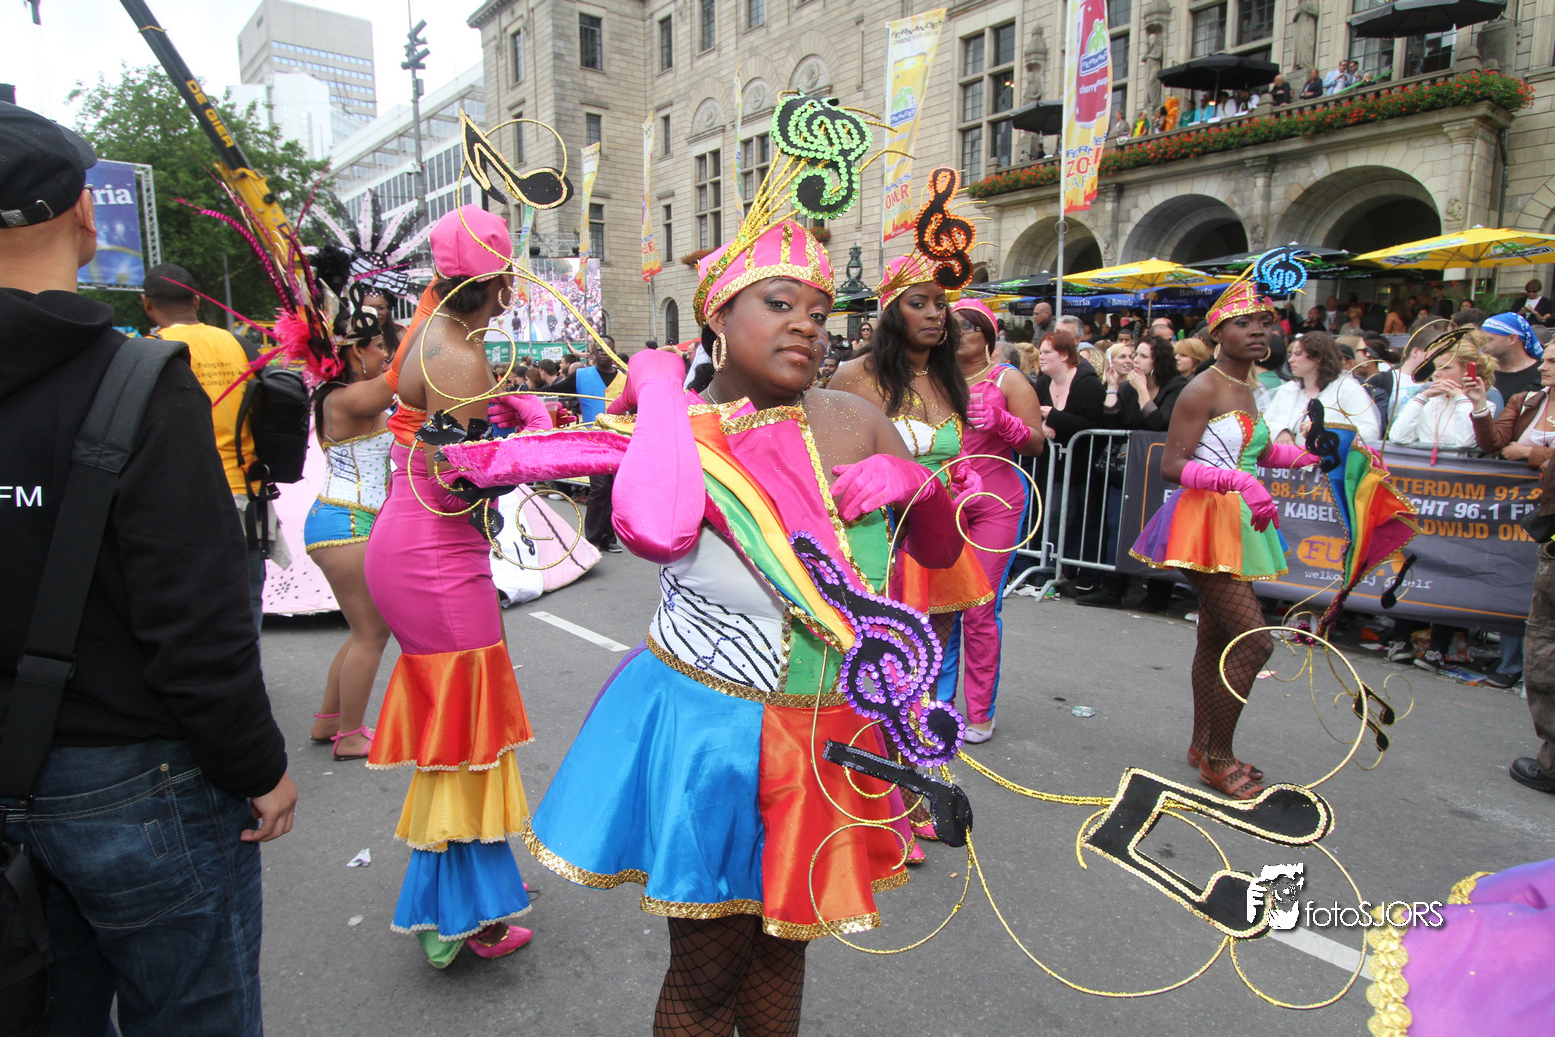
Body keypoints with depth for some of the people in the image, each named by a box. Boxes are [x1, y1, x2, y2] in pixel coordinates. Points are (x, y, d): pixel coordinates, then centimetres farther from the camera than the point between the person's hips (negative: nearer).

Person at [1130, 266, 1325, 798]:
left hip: (1238, 524, 9)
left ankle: (1204, 744, 28)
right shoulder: (1203, 390, -13)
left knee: (1216, 637, 15)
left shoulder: (1246, 388, 14)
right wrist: (1238, 480, -30)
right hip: (1206, 521, -9)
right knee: (1254, 640, -11)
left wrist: (1320, 455, 17)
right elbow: (1171, 465, -20)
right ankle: (1218, 758, 3)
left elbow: (1260, 452, 29)